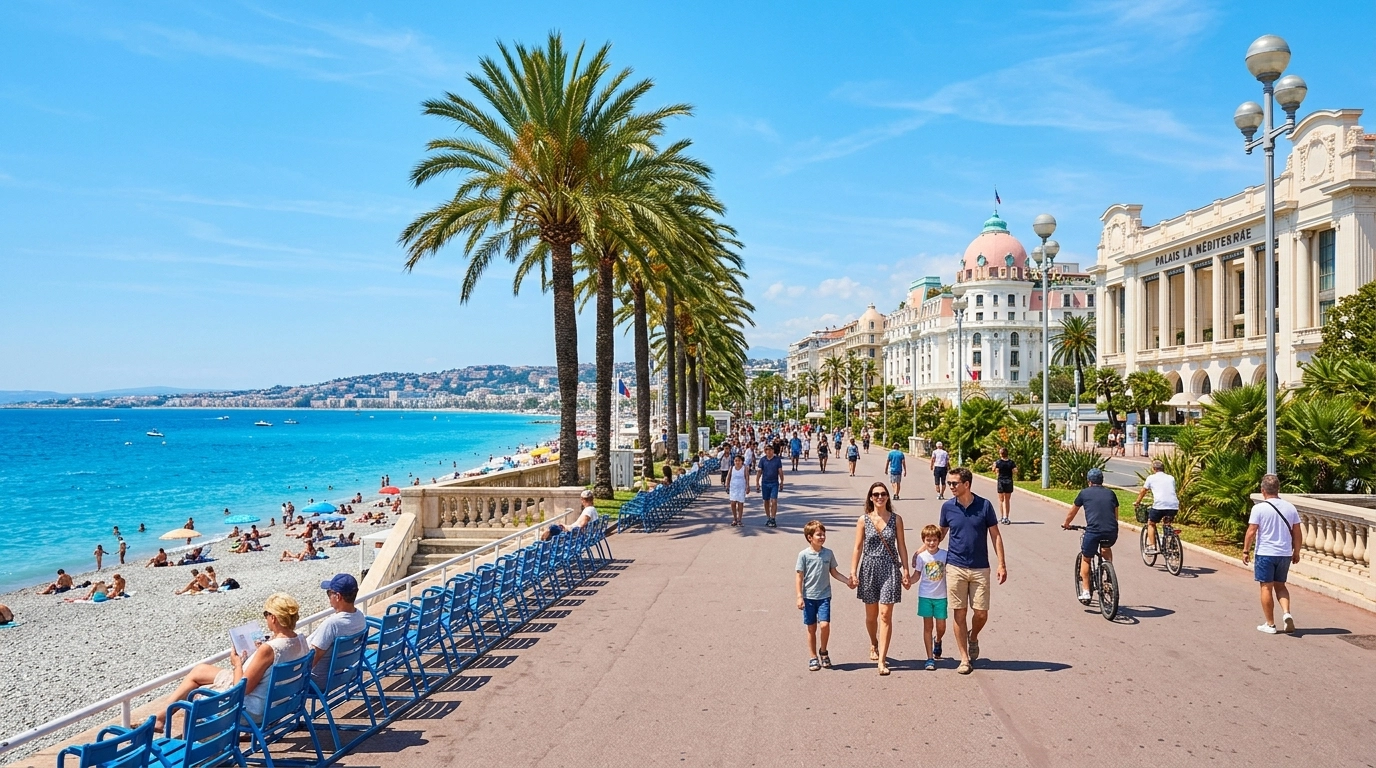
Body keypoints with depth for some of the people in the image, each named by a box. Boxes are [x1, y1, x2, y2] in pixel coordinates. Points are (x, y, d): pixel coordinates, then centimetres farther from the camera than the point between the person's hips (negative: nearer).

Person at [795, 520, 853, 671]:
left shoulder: (828, 553, 1)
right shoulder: (804, 555, -7)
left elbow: (834, 572, 12)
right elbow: (799, 577, -5)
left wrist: (847, 581, -1)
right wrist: (799, 596, -9)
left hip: (824, 596, 1)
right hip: (809, 597, -1)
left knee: (824, 625, -13)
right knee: (811, 628, 6)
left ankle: (823, 651, 13)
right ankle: (813, 657, 21)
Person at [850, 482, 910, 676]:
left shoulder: (896, 519, 0)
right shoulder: (863, 520, -1)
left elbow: (901, 546, 4)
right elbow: (858, 548, 0)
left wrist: (905, 570, 1)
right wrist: (853, 572, -4)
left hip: (890, 569, -1)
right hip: (869, 569, 1)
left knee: (885, 615, -7)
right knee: (871, 614, 14)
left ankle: (882, 660, -4)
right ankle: (874, 645, 40)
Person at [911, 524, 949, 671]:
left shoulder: (945, 555, -5)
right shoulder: (921, 556, -6)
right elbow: (917, 576, -1)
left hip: (941, 596, 1)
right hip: (925, 596, -1)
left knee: (941, 627, 7)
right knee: (928, 626, 2)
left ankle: (937, 641, 42)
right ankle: (930, 658, 8)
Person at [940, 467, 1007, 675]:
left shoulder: (984, 505, -5)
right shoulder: (948, 507, 0)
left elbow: (995, 536, 1)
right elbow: (941, 533, 13)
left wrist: (1002, 564, -5)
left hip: (980, 569, -1)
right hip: (955, 568, 1)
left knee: (981, 614, 1)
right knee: (959, 613, 3)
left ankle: (973, 638, 33)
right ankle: (964, 659, 13)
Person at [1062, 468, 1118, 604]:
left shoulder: (1084, 493, 12)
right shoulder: (1110, 493, 19)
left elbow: (1072, 513, 25)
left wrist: (1066, 524, 43)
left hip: (1093, 531, -3)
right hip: (1112, 533, 3)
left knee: (1085, 559, 18)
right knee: (1106, 549, 36)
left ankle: (1085, 592, 12)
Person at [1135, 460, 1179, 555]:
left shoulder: (1151, 478, 12)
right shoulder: (1171, 478, 21)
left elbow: (1142, 492, 21)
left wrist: (1137, 502, 37)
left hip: (1159, 505, -3)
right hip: (1174, 505, 4)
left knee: (1151, 524, 19)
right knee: (1167, 523, 29)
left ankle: (1152, 547, 9)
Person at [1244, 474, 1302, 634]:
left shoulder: (1259, 508, -12)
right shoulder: (1290, 507, 2)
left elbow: (1251, 532, -12)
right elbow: (1297, 534, 6)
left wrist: (1246, 551, -1)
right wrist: (1296, 552, 17)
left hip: (1265, 554, -4)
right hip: (1285, 554, 4)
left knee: (1266, 587, 4)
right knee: (1280, 585, 19)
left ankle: (1270, 624, 8)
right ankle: (1286, 613, -2)